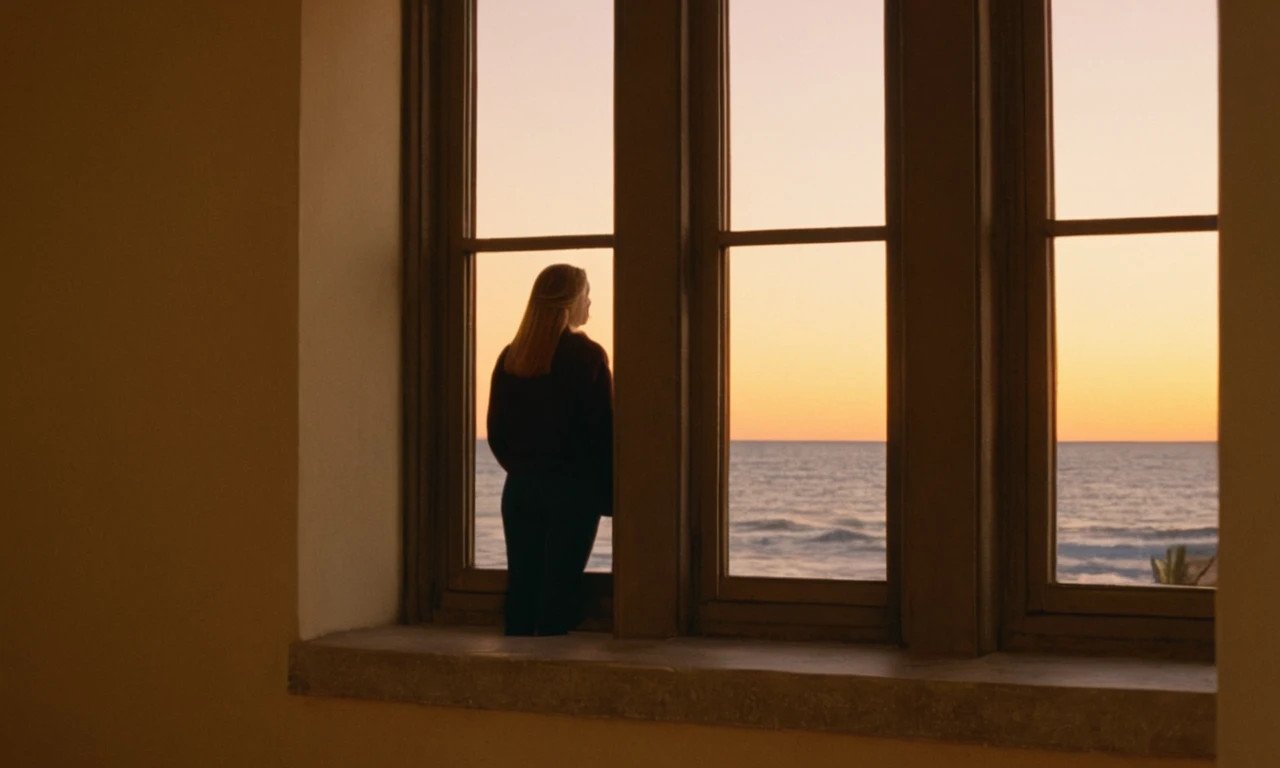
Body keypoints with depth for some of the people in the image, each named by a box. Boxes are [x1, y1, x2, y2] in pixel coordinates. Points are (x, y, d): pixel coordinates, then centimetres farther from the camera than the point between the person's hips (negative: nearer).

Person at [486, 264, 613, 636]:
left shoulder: (510, 357, 6)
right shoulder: (586, 356, -9)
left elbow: (496, 432, 9)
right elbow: (603, 432, -11)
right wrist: (610, 493, -2)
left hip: (520, 488, 5)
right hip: (572, 489, -5)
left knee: (520, 586, 9)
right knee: (559, 588, -1)